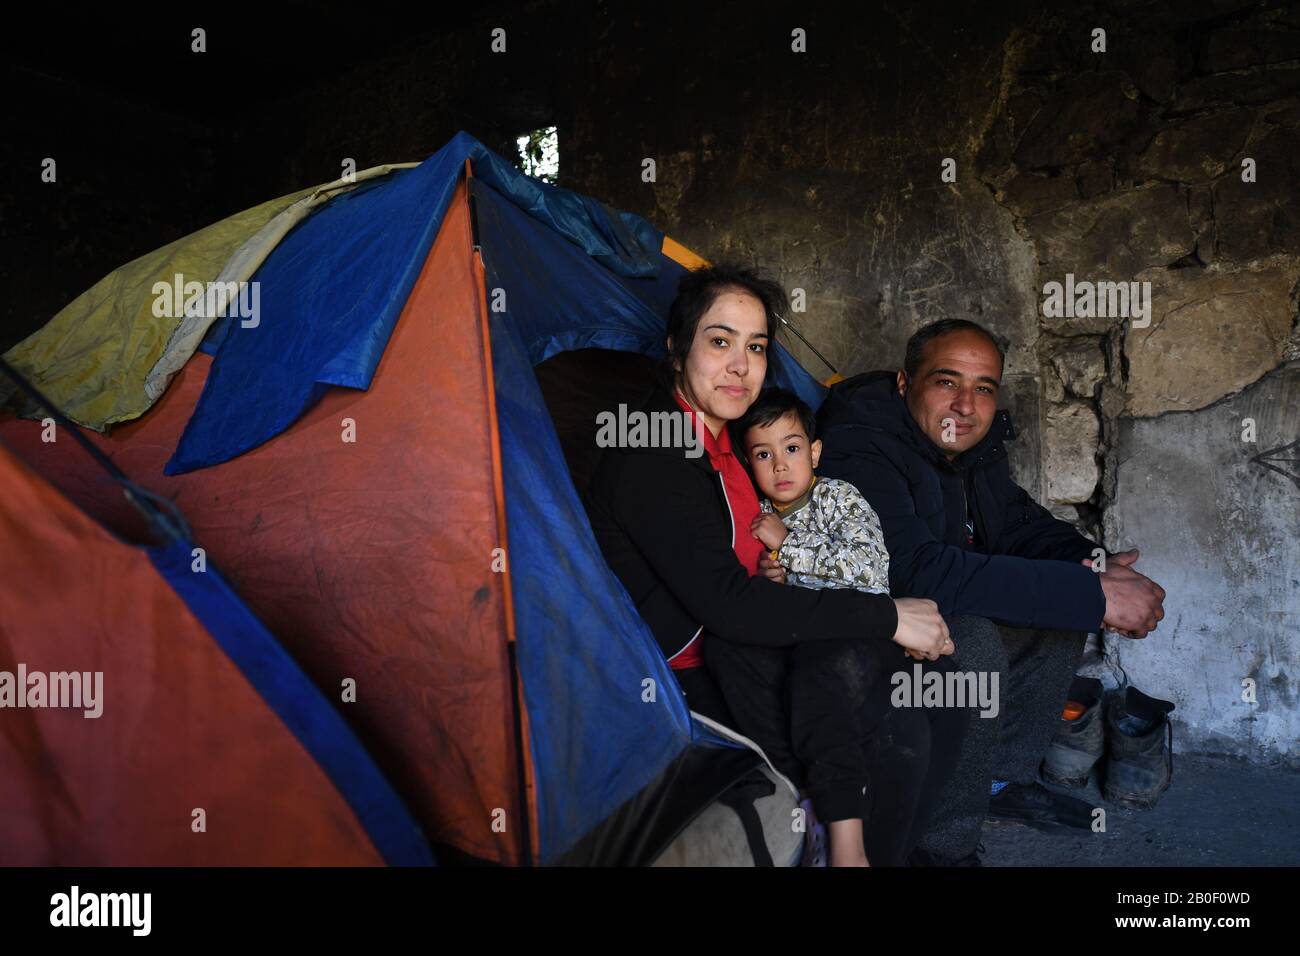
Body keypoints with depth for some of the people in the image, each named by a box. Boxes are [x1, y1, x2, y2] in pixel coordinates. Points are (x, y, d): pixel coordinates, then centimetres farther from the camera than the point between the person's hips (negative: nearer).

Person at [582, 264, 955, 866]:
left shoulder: (716, 434, 7)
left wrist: (766, 573, -3)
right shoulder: (653, 459, -23)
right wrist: (887, 617, -25)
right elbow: (725, 604, -29)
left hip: (726, 656, 8)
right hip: (676, 692, -8)